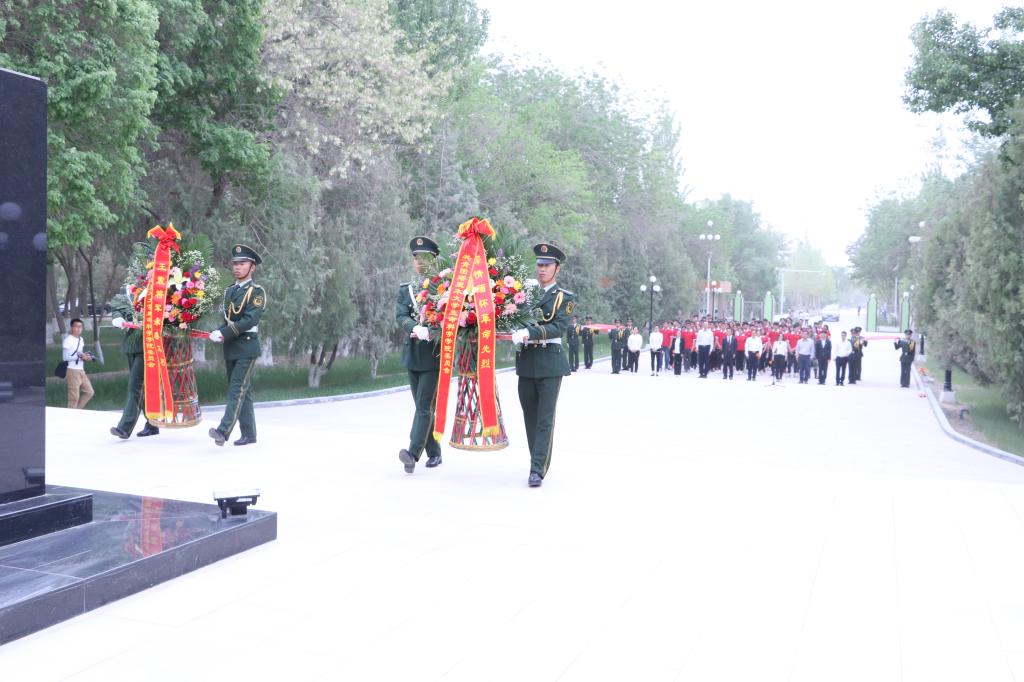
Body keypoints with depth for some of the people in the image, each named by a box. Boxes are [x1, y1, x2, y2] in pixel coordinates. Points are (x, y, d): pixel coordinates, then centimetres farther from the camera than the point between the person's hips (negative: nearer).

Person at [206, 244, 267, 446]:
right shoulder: (229, 291, 16)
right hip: (230, 348, 7)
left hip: (247, 346, -7)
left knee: (237, 388, -14)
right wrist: (219, 333, -2)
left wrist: (225, 333, -20)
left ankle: (223, 430, -23)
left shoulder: (257, 291, -5)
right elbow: (227, 319, 19)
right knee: (242, 391, 9)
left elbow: (250, 320, -16)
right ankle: (249, 434, 15)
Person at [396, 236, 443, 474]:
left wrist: (433, 331, -23)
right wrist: (416, 328, -25)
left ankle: (413, 452, -19)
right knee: (422, 406, 10)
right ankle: (434, 453, 21)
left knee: (425, 405, -12)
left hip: (434, 355, -5)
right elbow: (400, 316, -6)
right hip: (412, 355, 5)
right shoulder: (404, 289, 10)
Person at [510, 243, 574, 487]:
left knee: (545, 418, -7)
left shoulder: (564, 297, 2)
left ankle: (538, 470, -10)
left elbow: (559, 327, -12)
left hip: (550, 361, -4)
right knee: (530, 417, 9)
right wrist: (517, 332, -11)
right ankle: (539, 462, 22)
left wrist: (531, 332, -25)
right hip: (525, 361, 4)